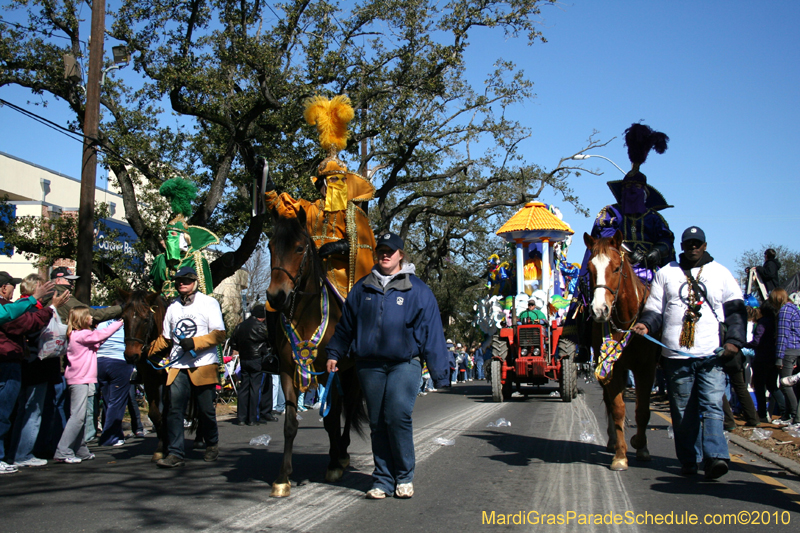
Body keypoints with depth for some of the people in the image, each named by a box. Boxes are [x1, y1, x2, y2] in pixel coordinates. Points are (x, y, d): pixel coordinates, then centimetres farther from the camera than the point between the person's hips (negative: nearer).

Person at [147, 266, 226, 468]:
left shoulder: (209, 303, 2)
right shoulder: (173, 307, 15)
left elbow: (219, 334, -5)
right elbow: (166, 339, 22)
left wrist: (195, 343, -17)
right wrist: (146, 351, 9)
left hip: (204, 365, -3)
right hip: (178, 367, 4)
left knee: (206, 410, 4)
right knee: (174, 409, -6)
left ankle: (212, 445, 27)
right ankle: (175, 453, -3)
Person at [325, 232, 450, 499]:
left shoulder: (417, 290, 4)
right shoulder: (362, 288, 13)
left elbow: (432, 332, 3)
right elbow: (345, 325, 22)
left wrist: (439, 373, 0)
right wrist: (334, 354, 17)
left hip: (405, 362, -3)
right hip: (369, 365, 3)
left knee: (397, 415, -15)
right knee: (377, 422, 6)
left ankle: (404, 477, 2)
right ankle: (383, 480, 16)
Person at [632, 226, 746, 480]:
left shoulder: (721, 273, 12)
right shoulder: (666, 273, 13)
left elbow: (735, 310, 8)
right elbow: (655, 308, 11)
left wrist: (734, 340, -6)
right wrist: (645, 325, -10)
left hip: (712, 355, -1)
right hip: (676, 354, 1)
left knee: (712, 406, -12)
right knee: (683, 410, 5)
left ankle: (715, 457, -17)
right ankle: (689, 460, 13)